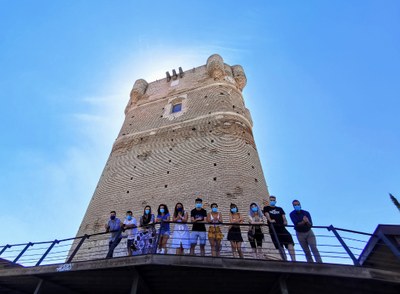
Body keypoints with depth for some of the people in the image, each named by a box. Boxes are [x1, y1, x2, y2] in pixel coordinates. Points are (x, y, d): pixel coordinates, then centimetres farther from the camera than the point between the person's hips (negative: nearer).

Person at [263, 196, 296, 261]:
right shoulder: (266, 208, 16)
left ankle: (293, 260, -20)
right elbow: (267, 214, -3)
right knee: (280, 246, -5)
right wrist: (270, 220, -25)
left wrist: (285, 221, -12)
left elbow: (283, 216, 11)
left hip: (281, 227, 2)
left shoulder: (280, 209, 25)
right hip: (273, 228, -2)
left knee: (290, 242, -18)